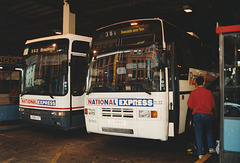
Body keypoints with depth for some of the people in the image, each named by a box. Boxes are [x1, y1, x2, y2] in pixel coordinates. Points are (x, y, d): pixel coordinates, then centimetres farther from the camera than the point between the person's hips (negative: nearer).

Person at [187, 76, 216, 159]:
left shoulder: (193, 93, -2)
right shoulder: (209, 92, -2)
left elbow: (190, 105, 0)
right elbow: (213, 105, 5)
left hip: (197, 114, 0)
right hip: (207, 114, 0)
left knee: (198, 134, 5)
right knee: (209, 132, 22)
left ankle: (200, 153, 7)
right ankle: (211, 147, 19)